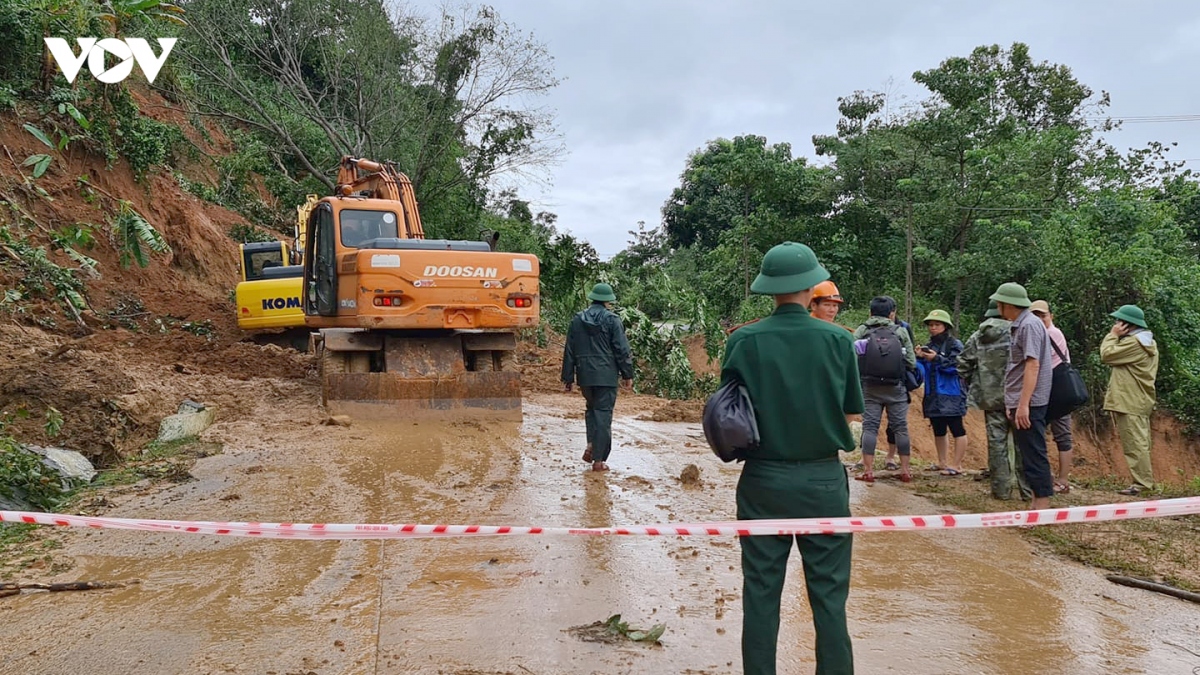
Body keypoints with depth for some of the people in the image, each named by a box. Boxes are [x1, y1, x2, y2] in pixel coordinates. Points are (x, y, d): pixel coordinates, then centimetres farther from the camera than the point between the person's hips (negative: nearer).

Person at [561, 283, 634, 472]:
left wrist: (568, 377, 14)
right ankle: (599, 460, 1)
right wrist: (627, 374, 4)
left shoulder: (577, 320, 8)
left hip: (585, 375, 4)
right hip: (606, 375, -4)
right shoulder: (612, 320, -5)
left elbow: (569, 351, 9)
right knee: (603, 414, 0)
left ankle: (591, 446, 6)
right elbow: (622, 350, -5)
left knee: (592, 408, 23)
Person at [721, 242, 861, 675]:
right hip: (823, 480, 0)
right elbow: (849, 413, 2)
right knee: (829, 596, 9)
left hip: (763, 480, 1)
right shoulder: (838, 340, -8)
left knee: (761, 593, 10)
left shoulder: (743, 341, -8)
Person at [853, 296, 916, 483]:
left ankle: (868, 470, -1)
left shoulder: (862, 331, 1)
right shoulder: (900, 332, 2)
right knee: (901, 427, 9)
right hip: (895, 388, 0)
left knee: (870, 427, 3)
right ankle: (905, 470, 15)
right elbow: (912, 363, 1)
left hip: (870, 387, 0)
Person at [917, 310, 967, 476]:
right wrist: (919, 358, -5)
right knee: (938, 430, 14)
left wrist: (937, 359, -22)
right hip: (933, 396, 7)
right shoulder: (929, 346, 15)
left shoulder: (954, 345, -4)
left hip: (951, 395, -7)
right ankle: (942, 463, 23)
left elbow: (957, 365, -15)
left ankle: (957, 466, -3)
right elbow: (923, 370, 14)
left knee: (957, 429, -5)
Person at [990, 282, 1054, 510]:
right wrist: (1013, 403, 19)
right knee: (1028, 454, 14)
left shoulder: (1029, 325, -15)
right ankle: (1037, 499, 21)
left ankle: (1042, 502, 1)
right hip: (1020, 403, 10)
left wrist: (1023, 404, -25)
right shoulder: (1018, 326, 15)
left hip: (1029, 404, -10)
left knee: (1033, 454, -5)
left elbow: (1032, 366, -22)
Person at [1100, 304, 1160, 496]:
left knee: (1134, 444, -9)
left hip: (1129, 403, -11)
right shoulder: (1148, 343, 17)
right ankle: (1145, 480, 16)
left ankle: (1142, 483, -9)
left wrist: (1113, 335, -7)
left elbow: (1106, 355, -14)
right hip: (1140, 401, 11)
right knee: (1140, 443, 13)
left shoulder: (1133, 343, -17)